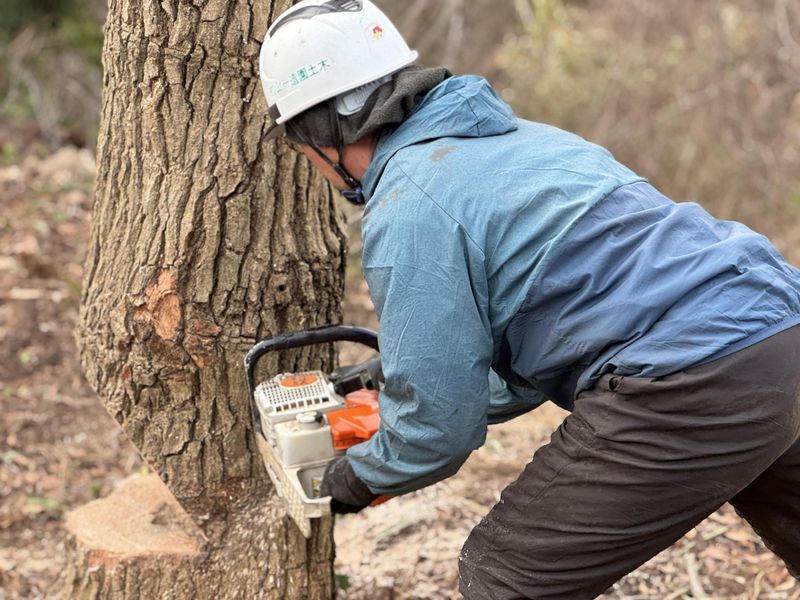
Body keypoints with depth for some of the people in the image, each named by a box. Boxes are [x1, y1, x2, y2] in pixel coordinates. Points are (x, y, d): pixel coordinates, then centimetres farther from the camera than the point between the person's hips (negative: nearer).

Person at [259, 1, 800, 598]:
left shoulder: (408, 211, -7)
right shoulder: (503, 137, 20)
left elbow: (436, 430, -4)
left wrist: (357, 477, 17)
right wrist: (413, 387, 32)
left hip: (690, 390, -9)